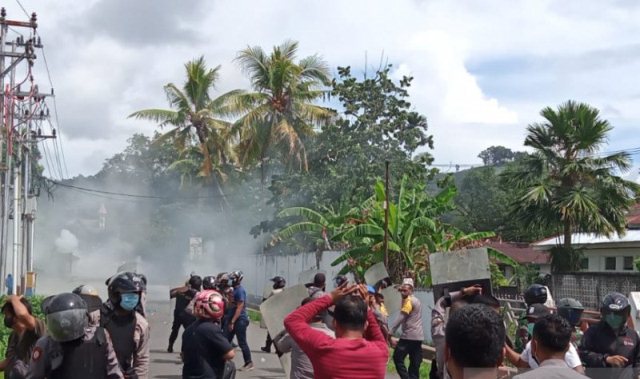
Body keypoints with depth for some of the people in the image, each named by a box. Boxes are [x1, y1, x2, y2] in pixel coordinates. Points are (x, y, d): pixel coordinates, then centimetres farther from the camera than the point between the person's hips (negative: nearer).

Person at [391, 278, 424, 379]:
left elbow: (400, 318, -16)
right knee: (415, 363, 8)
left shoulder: (409, 300, -9)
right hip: (418, 336, 9)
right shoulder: (416, 300, 20)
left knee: (397, 358, -3)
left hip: (409, 336, -9)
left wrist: (390, 333, -16)